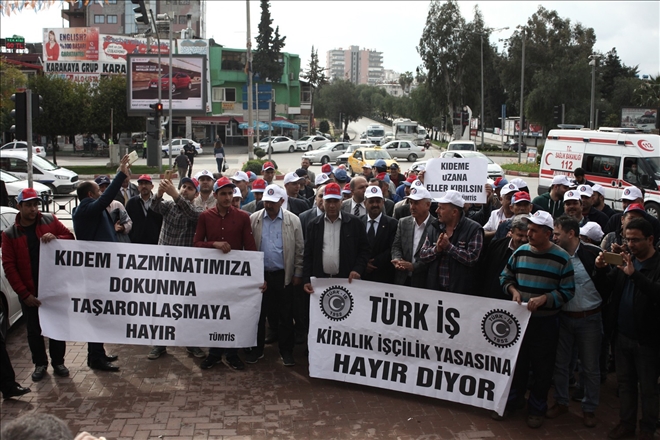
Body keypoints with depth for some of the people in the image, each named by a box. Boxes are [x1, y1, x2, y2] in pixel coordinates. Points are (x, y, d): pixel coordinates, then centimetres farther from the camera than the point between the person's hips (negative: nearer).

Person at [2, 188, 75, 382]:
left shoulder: (50, 221, -2)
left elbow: (70, 237, 3)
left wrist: (56, 239, -21)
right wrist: (24, 293, -13)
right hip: (30, 292, 0)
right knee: (34, 330, 11)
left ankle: (58, 362, 26)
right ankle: (40, 364, 27)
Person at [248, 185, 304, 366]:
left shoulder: (293, 220, -2)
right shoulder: (253, 219, 1)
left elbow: (299, 249, 1)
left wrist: (298, 274, -1)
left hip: (284, 275, -1)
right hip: (259, 274, 1)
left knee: (285, 314, 6)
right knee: (258, 312, 10)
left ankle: (286, 351, 19)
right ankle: (257, 349, 24)